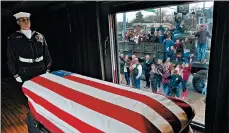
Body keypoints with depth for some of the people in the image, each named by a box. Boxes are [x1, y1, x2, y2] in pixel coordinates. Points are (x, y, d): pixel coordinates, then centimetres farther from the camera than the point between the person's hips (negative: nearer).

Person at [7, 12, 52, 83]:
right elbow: (11, 59, 1)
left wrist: (47, 70, 8)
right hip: (25, 74, -3)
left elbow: (46, 54, 11)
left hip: (42, 72, 3)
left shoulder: (39, 36, 9)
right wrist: (16, 75, -2)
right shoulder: (13, 38, 0)